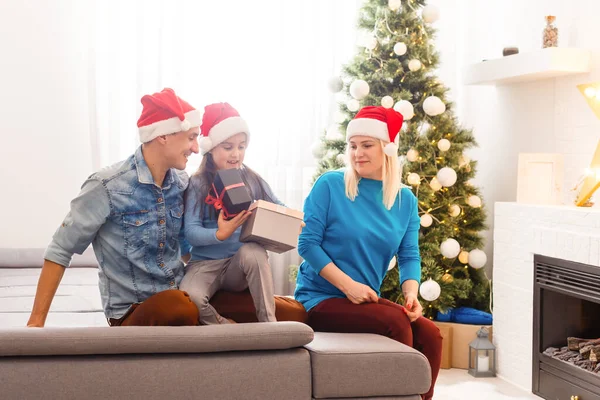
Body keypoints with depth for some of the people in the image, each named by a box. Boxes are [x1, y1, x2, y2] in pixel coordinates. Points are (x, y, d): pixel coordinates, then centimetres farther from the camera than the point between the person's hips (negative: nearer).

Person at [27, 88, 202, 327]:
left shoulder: (182, 182, 4)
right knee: (180, 308, -37)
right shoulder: (107, 188, -14)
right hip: (132, 311, -6)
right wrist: (36, 322, -9)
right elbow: (60, 251, -9)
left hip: (181, 294, 6)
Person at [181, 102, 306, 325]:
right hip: (206, 264, -2)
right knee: (188, 298, -35)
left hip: (243, 264, 2)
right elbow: (191, 232, -12)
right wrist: (220, 234, -32)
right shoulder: (197, 185, -3)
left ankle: (269, 324, -25)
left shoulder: (253, 181, 7)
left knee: (253, 250, -35)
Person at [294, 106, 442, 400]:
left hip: (367, 299, 5)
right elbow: (307, 244, -11)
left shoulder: (405, 199, 6)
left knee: (430, 334, -17)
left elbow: (409, 256, 4)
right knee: (395, 322, -27)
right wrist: (348, 285, -20)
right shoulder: (329, 185, -7)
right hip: (322, 297, -5)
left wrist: (411, 294, -16)